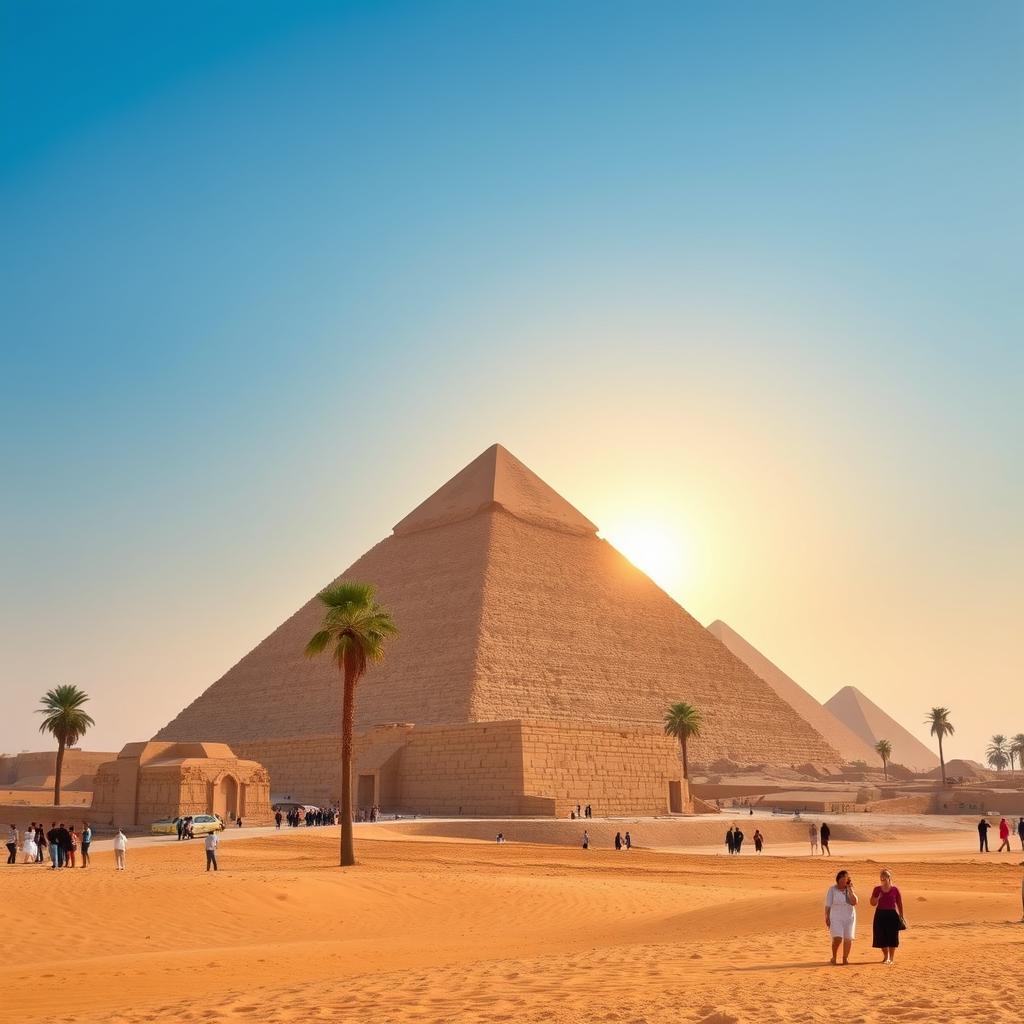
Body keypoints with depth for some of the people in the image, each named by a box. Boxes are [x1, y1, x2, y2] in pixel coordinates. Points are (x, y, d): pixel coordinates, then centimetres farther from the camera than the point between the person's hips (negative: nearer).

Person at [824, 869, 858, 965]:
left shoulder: (850, 890, 5)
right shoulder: (832, 889, -1)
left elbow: (854, 902, -10)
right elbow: (827, 905, 1)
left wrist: (850, 889, -14)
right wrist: (827, 918, -2)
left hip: (849, 917, 3)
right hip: (836, 917, -3)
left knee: (848, 938, 1)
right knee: (837, 938, -14)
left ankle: (845, 958, 17)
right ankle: (834, 957, 10)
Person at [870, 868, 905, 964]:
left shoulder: (895, 890, -2)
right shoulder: (877, 889, 3)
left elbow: (899, 904, 3)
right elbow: (873, 903, 5)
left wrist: (901, 916, 2)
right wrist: (878, 897, -15)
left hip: (892, 914, -2)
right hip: (880, 914, 2)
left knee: (892, 937, 0)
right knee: (881, 937, 5)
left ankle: (891, 958, 13)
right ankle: (885, 957, 23)